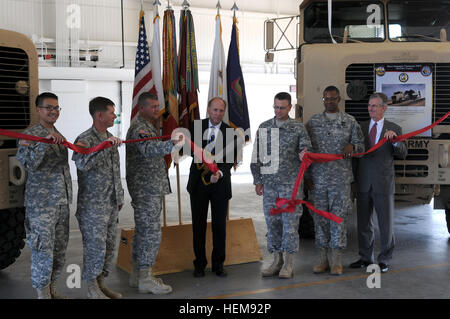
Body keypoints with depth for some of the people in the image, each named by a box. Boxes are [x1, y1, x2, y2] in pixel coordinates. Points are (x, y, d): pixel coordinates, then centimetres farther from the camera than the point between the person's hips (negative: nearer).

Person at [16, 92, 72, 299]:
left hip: (62, 202, 7)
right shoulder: (30, 135, -7)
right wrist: (44, 142, -34)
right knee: (43, 250, -3)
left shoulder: (59, 135, 15)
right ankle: (43, 293, 10)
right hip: (41, 204, -7)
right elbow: (27, 163, -22)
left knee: (60, 249, 12)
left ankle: (52, 289, 26)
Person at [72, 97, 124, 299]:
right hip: (93, 206, -8)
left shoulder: (110, 138, 13)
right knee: (95, 247, -1)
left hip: (111, 204, 8)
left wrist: (119, 198, 20)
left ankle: (101, 284, 27)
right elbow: (82, 164, -34)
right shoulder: (85, 139, -13)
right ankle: (92, 290, 14)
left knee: (109, 246, 13)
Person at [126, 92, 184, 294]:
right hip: (146, 189, -11)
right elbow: (149, 150, -37)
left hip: (151, 188, 11)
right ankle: (145, 279, -1)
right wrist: (172, 144, -52)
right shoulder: (139, 128, -16)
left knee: (143, 231, 13)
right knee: (151, 232, -8)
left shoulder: (147, 126, 18)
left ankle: (137, 275, 21)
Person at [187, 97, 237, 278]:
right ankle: (199, 264, 18)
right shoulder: (196, 126, 3)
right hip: (198, 182, 1)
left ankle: (218, 264, 18)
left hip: (220, 183, -1)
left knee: (220, 225, 6)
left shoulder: (230, 132, -1)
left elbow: (230, 159, -8)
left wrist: (220, 173, -24)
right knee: (198, 224, 6)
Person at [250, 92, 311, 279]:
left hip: (291, 183, -3)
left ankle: (288, 264, 7)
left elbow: (306, 149, -4)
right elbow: (256, 156, 10)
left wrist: (305, 154, -29)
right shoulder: (263, 128, 8)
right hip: (269, 183, 3)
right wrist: (258, 181, 6)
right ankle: (277, 261, 19)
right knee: (272, 222, 7)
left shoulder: (298, 128, 1)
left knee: (290, 222, -2)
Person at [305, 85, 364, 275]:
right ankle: (323, 259, 16)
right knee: (320, 217, 5)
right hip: (318, 179, 2)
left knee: (339, 217, -1)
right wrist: (307, 176, 3)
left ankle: (337, 261, 8)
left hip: (341, 179, -1)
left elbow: (361, 145, 6)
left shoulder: (350, 121, 5)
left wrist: (352, 146, -17)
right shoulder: (313, 122, 8)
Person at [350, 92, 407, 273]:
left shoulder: (394, 129, 3)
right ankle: (365, 258, 23)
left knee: (386, 223, 4)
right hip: (363, 183, 3)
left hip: (383, 183, -2)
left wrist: (395, 140, -20)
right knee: (364, 223, 11)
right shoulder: (361, 127, 9)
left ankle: (384, 260, 15)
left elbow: (403, 154, -3)